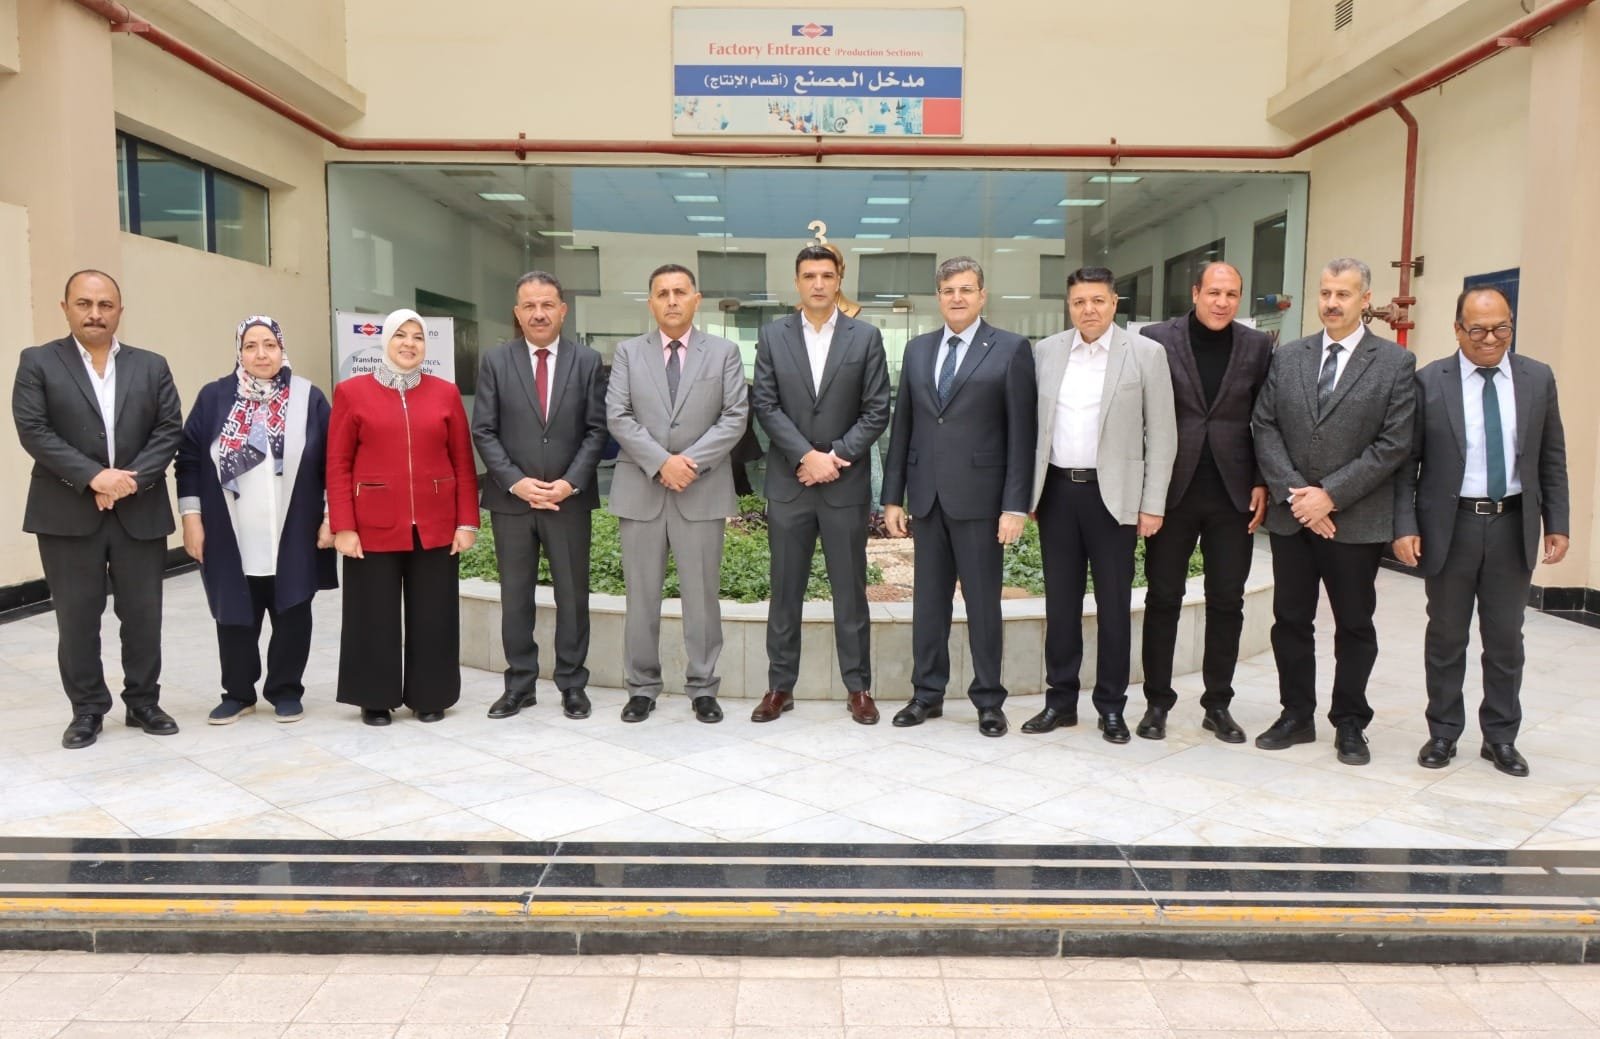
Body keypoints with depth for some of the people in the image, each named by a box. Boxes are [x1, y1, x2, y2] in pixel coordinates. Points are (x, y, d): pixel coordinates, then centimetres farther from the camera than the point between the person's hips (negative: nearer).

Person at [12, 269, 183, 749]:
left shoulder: (152, 366, 9)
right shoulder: (38, 363, 3)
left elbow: (170, 430, 2)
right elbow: (33, 431, -7)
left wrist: (132, 478, -13)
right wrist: (93, 477, -17)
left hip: (141, 512, 2)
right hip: (68, 514, -1)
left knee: (143, 614, 7)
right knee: (77, 617, 5)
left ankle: (143, 702, 21)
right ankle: (87, 710, 17)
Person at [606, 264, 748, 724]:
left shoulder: (724, 352, 6)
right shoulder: (628, 352, 7)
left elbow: (735, 416, -2)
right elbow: (618, 417, -2)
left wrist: (691, 461, -13)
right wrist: (661, 462, -14)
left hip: (703, 491, 0)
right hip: (641, 490, 1)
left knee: (702, 595, 4)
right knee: (641, 596, 6)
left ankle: (702, 688, 15)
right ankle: (642, 687, 17)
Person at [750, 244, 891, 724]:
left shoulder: (866, 337, 2)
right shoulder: (772, 335, 5)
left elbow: (877, 411, -1)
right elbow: (766, 405, -2)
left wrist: (835, 456, -12)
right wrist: (806, 456, -12)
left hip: (846, 484, -1)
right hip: (788, 483, 1)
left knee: (850, 590, 6)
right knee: (785, 590, 7)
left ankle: (858, 688, 16)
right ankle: (780, 687, 17)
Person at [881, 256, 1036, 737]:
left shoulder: (1011, 349, -1)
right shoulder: (917, 349, 12)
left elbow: (1021, 432, -6)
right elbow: (902, 426, 12)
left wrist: (1015, 505, -11)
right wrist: (893, 495, 8)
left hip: (979, 497, -4)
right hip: (926, 496, 4)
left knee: (983, 602, 4)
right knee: (928, 600, 10)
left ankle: (988, 701, 17)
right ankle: (927, 693, 22)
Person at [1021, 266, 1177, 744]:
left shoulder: (1146, 354, -2)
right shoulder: (1045, 351, 7)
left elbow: (1161, 434, -3)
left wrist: (1153, 504, -7)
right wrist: (1024, 491, 5)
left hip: (1113, 493, -3)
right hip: (1056, 489, 3)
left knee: (1114, 604, 5)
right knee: (1060, 601, 10)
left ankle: (1111, 707, 16)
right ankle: (1060, 700, 20)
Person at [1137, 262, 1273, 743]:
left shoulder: (1258, 346, 5)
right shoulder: (1156, 339, -1)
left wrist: (1262, 483, -1)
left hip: (1233, 494, 2)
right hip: (1172, 490, -1)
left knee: (1227, 602, 8)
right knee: (1163, 598, 5)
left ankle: (1218, 704, 20)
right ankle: (1157, 702, 16)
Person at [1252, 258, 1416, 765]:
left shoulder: (1395, 362, -3)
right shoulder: (1287, 357, 7)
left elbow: (1394, 443, -9)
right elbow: (1264, 427, 2)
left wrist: (1331, 495, -15)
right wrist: (1294, 493, -10)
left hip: (1356, 519, -3)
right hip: (1290, 514, 3)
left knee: (1355, 626, 9)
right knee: (1290, 620, 10)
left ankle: (1349, 723, 23)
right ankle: (1296, 716, 24)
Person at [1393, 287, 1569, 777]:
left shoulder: (1538, 379, 3)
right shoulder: (1429, 381, -5)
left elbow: (1552, 459, 8)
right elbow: (1407, 460, -4)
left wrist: (1557, 524, 4)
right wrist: (1405, 526, -11)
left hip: (1513, 525, 2)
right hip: (1450, 525, -2)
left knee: (1506, 639, 10)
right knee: (1446, 635, 9)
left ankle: (1501, 737, 23)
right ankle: (1443, 732, 22)